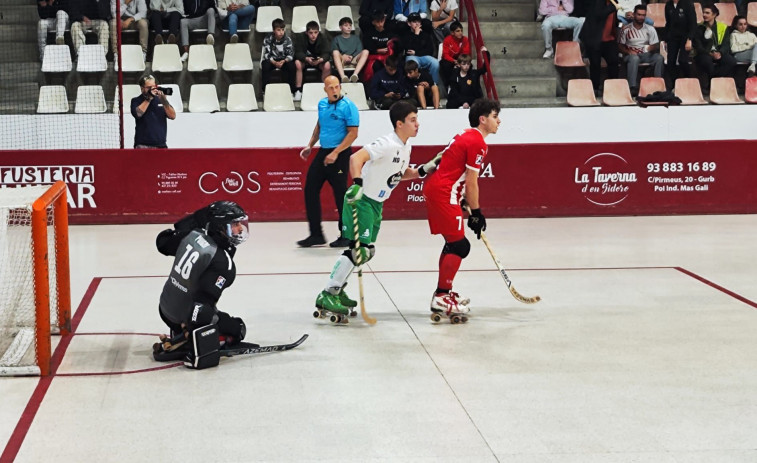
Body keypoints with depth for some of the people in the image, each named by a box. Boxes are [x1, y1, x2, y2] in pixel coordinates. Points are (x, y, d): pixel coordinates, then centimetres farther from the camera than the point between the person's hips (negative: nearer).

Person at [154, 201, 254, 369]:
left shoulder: (193, 235, -7)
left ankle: (177, 337, 17)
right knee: (236, 329, 7)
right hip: (185, 317, -7)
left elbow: (163, 242, 11)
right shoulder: (222, 262, -26)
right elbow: (204, 301, -31)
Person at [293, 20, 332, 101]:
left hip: (318, 60, 1)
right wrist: (306, 59, -45)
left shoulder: (323, 39, -15)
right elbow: (298, 53, -23)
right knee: (297, 63, -33)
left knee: (327, 65, -30)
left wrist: (321, 59, -45)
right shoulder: (300, 37, -18)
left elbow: (326, 53, -20)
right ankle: (298, 91, -25)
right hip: (304, 59, -1)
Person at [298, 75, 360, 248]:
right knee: (310, 190, 5)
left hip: (340, 155, -7)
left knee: (340, 194, -2)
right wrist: (310, 146, 17)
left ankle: (346, 236, 10)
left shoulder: (348, 106, -12)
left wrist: (335, 153, -20)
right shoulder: (322, 104, 9)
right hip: (322, 152, 7)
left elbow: (352, 133, -15)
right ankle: (316, 234, 13)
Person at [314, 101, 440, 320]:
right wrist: (357, 183, -43)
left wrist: (422, 171, 7)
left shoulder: (406, 147, 9)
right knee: (360, 249, -15)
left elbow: (401, 173, 22)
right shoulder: (387, 144, -21)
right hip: (361, 200, -10)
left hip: (376, 203, 10)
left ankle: (336, 289, 25)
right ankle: (327, 297, -10)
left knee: (366, 251, 13)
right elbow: (356, 158, -30)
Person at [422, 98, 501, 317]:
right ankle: (441, 298, -8)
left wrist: (467, 203, 22)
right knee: (460, 246, -8)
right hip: (443, 194, -11)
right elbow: (471, 183, -13)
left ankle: (444, 292, 27)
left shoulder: (466, 136, 18)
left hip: (434, 188, 11)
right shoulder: (477, 142, -13)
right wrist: (476, 213, -5)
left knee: (453, 243, 19)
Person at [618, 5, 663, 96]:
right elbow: (620, 46, 3)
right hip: (631, 54, -2)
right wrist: (629, 51, -17)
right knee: (634, 58, -39)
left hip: (646, 54, 2)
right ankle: (633, 87, -46)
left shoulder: (650, 29, 7)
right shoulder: (626, 29, 1)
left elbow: (656, 46, 3)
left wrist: (650, 48, -21)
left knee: (659, 57, -28)